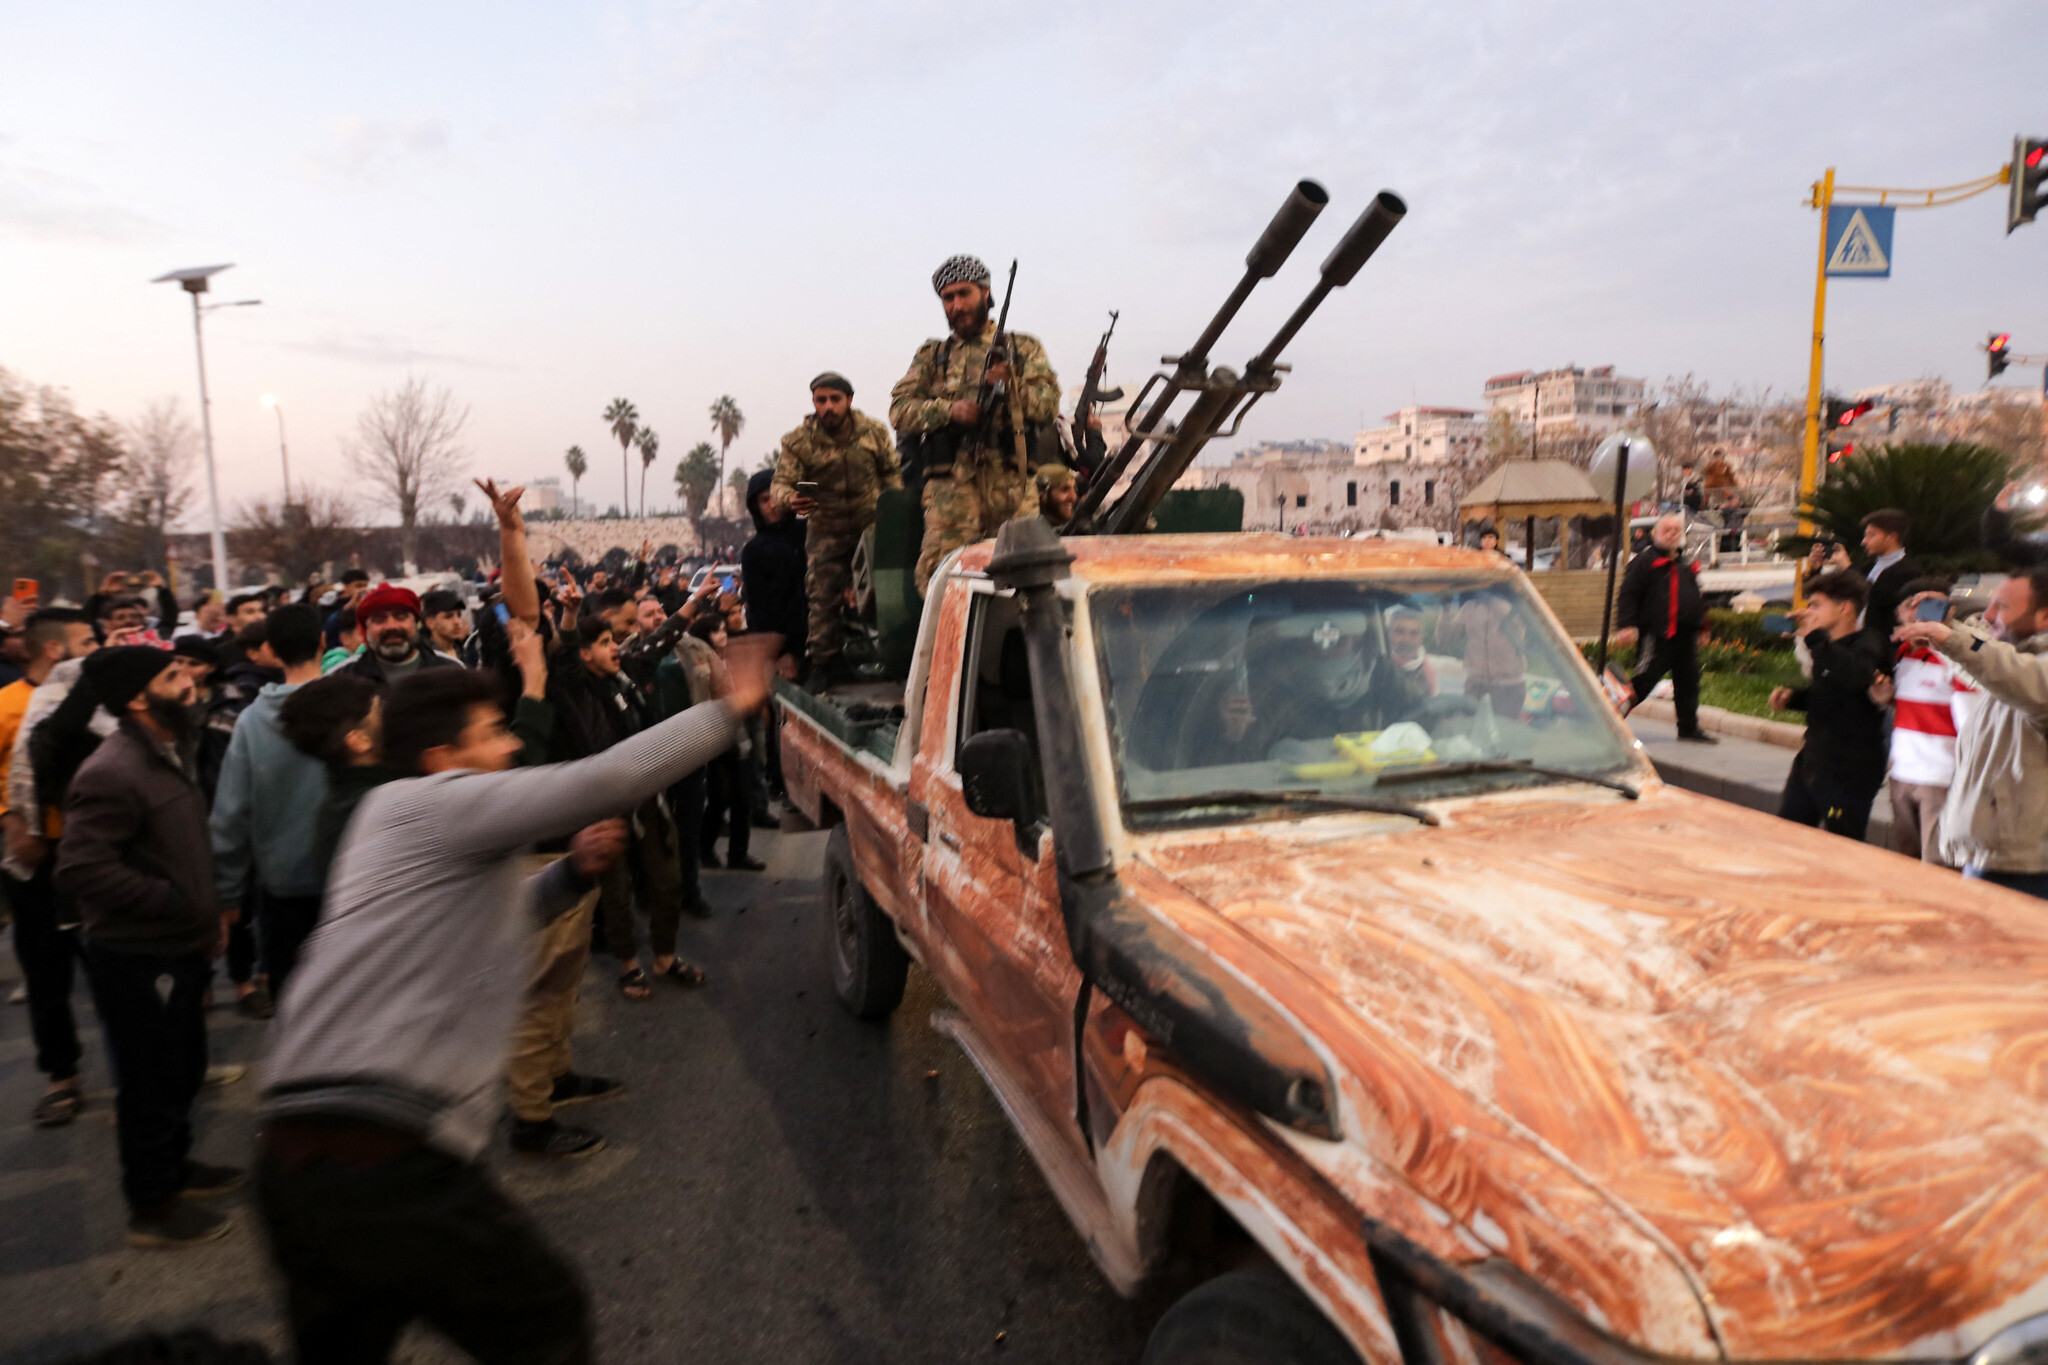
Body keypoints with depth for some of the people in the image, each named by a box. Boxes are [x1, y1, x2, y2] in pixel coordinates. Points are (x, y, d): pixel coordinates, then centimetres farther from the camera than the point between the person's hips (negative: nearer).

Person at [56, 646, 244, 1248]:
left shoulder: (171, 756, 9)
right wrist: (177, 903, -22)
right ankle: (152, 1206, 23)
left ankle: (172, 1165, 43)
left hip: (177, 950, 9)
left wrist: (206, 912, 11)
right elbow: (81, 869, -27)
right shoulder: (112, 772, -23)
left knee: (184, 1070, 23)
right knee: (151, 1083, 6)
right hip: (136, 959, -9)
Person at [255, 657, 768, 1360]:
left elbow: (477, 919, 36)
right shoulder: (431, 800, -8)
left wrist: (574, 871, 20)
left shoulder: (391, 818, 21)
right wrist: (728, 710, -7)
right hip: (385, 1165, -9)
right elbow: (608, 778, -19)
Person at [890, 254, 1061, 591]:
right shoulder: (931, 355, 22)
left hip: (1012, 483, 0)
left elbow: (1049, 402, 7)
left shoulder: (1024, 348, 20)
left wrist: (1010, 385, -11)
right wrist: (949, 410, -7)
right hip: (951, 483, 0)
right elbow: (899, 409, 9)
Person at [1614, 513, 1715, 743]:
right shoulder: (1643, 563, -3)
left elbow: (1697, 600, 29)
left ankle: (1689, 728, 18)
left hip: (1685, 636, 7)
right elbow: (1627, 596, -9)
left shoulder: (1689, 565, 20)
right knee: (1643, 680, -10)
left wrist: (1702, 627, 27)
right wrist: (1626, 625, -19)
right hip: (1655, 635, -7)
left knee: (1688, 682, 9)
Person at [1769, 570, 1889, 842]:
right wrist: (1792, 697, 8)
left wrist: (1814, 636, -35)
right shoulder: (1828, 648, 11)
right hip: (1810, 761, 9)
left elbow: (1858, 676, -39)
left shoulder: (1867, 644, -15)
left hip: (1850, 774, -9)